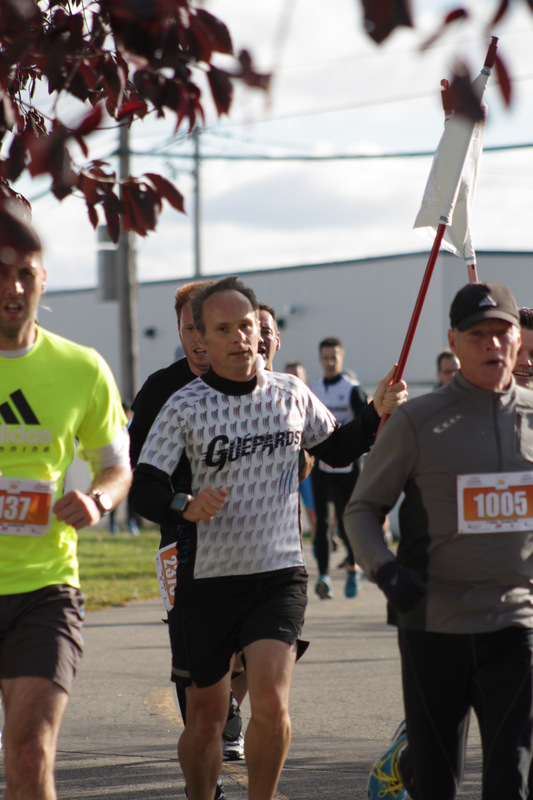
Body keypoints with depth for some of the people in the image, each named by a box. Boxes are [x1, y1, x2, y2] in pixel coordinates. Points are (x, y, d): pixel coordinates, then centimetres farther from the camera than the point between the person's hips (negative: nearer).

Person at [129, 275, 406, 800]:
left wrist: (377, 415, 5)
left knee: (270, 704, -17)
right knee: (205, 714, 9)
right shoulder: (184, 407, -5)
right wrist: (184, 507, -31)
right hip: (207, 578, -1)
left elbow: (336, 450, 22)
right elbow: (143, 487, -11)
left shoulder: (291, 394, 4)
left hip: (280, 576, 1)